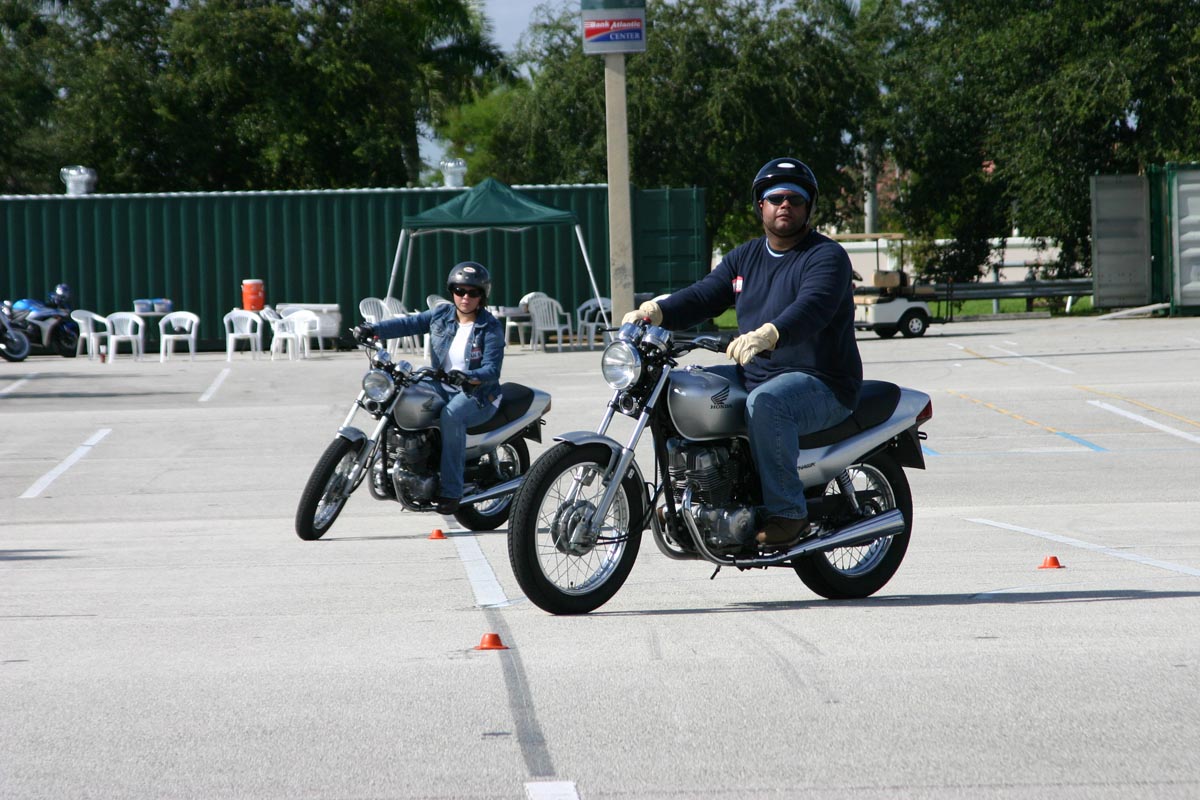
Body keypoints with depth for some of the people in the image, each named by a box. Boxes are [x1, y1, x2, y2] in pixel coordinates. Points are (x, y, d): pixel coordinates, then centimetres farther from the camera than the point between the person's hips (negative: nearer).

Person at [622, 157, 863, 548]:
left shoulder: (827, 256, -9)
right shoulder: (745, 257, 16)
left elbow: (812, 308, -28)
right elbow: (703, 296, 8)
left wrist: (766, 336, -47)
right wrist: (653, 312, -12)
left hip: (820, 384, -8)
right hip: (753, 375, 8)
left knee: (765, 403, -38)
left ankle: (788, 512, -29)